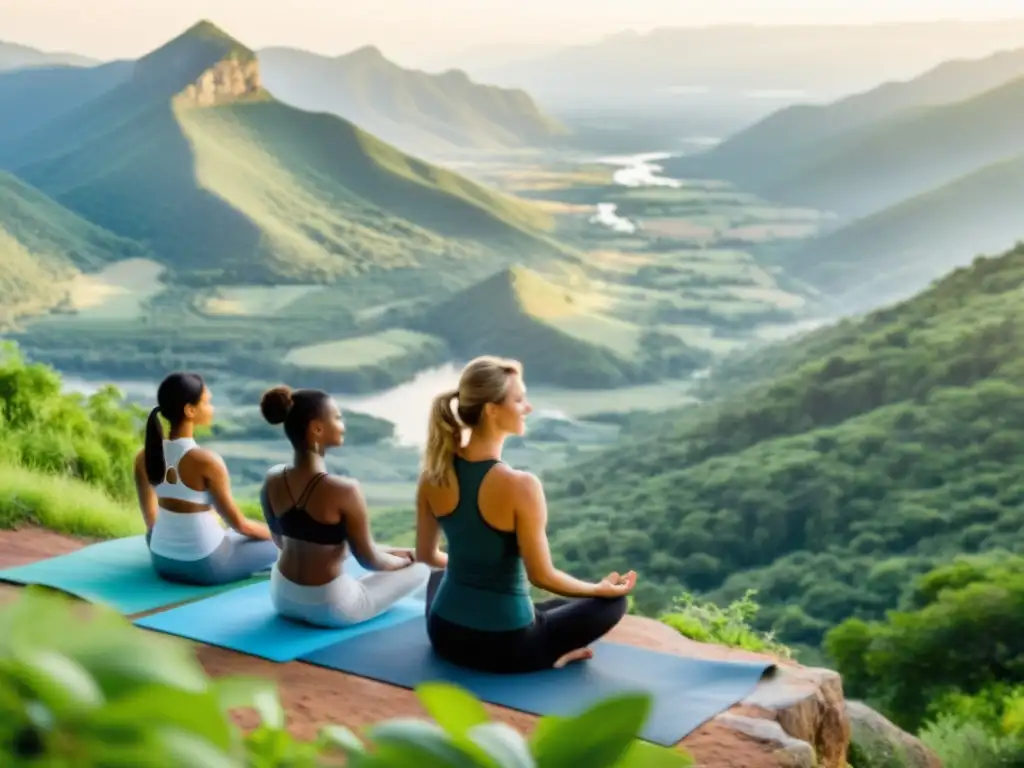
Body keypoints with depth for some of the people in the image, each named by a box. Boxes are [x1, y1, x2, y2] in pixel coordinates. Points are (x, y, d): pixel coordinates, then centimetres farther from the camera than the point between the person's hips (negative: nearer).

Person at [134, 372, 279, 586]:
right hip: (204, 566, -6)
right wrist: (274, 532, 6)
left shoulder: (145, 456, -4)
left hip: (162, 560, 7)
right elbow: (239, 524, -12)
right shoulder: (206, 461, -22)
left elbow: (151, 519, 10)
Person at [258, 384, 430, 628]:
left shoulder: (272, 480, -8)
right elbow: (369, 560, -15)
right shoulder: (343, 490, -27)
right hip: (328, 607, -8)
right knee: (420, 569, 11)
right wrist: (401, 560, 7)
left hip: (282, 597, 8)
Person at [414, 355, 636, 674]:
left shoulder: (434, 472, -6)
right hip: (504, 646, -4)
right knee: (612, 601, 17)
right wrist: (603, 589, 2)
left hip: (445, 635, 4)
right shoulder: (520, 486, -24)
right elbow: (542, 577, -15)